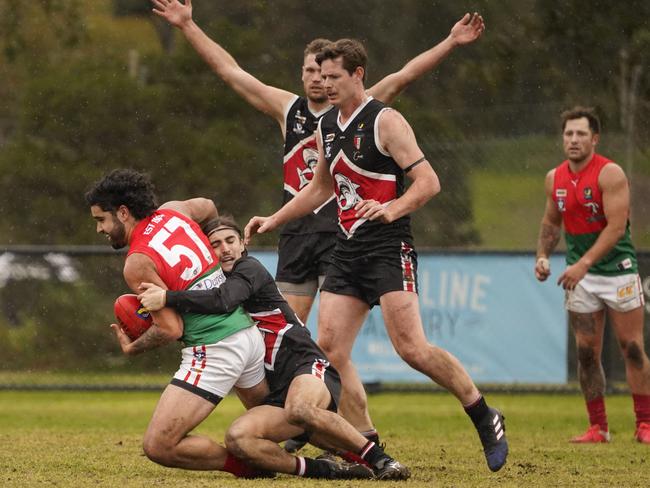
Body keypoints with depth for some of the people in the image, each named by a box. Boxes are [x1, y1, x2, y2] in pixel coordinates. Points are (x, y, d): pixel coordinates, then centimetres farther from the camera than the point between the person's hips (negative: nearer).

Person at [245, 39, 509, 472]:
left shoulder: (385, 121, -9)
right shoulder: (327, 126, 15)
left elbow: (428, 182, -14)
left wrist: (390, 210, -29)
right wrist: (273, 220, 28)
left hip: (389, 249, -8)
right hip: (348, 253, 8)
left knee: (412, 348, -18)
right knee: (330, 349, -3)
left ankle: (486, 419, -2)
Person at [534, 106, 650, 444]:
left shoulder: (610, 174, -14)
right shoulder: (554, 179, 5)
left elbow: (616, 226, -21)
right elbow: (551, 221, 20)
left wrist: (583, 264, -28)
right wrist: (543, 255, 2)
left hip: (618, 268, -5)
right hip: (580, 276, 5)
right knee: (586, 353, 1)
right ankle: (598, 427, 7)